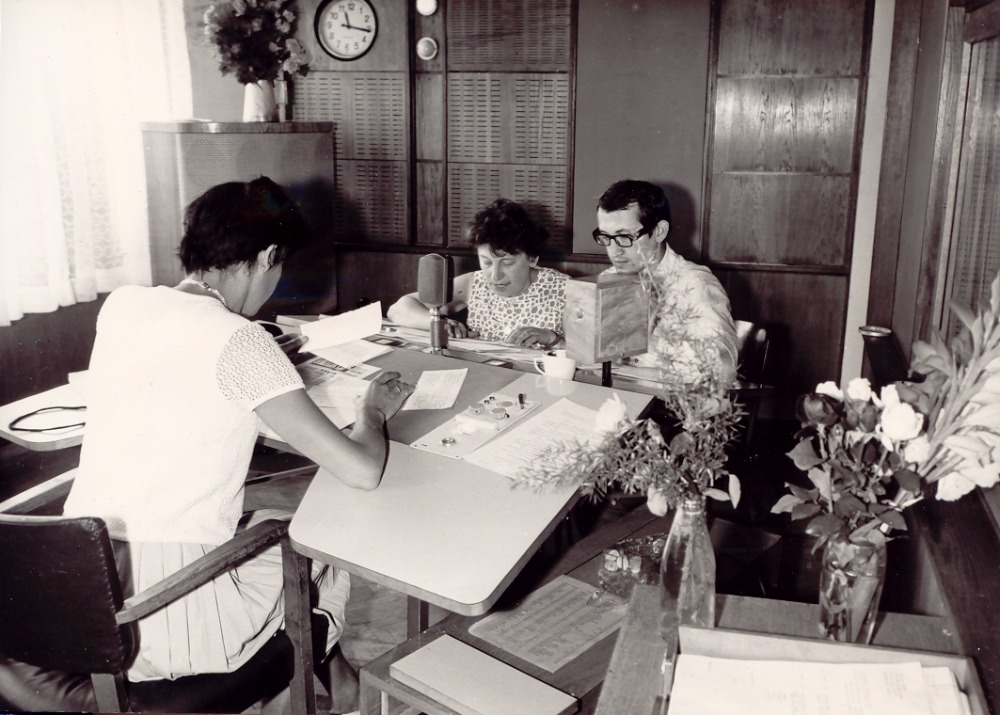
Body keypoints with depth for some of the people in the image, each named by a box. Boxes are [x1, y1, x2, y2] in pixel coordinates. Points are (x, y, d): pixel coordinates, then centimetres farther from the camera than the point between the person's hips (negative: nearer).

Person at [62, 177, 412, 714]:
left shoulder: (120, 305, 1)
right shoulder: (238, 341, -19)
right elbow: (362, 470, -19)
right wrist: (372, 411, 1)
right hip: (173, 623, -7)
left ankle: (325, 671, 48)